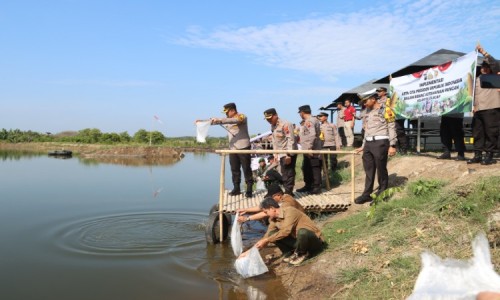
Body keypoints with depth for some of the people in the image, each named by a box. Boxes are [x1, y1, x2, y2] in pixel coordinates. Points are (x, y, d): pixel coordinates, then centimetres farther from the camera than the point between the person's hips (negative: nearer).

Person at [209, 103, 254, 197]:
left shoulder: (241, 117, -5)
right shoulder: (227, 120, 15)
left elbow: (235, 120, -27)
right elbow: (214, 121, 20)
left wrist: (219, 120, -33)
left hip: (243, 147, -6)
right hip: (232, 148, 6)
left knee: (246, 168, -3)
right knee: (234, 169, 6)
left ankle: (249, 189, 2)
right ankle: (236, 188, 13)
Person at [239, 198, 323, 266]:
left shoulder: (289, 211, -23)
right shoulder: (273, 220, -1)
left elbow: (286, 231, -36)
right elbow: (267, 236, 3)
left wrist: (265, 240, -34)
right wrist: (250, 251, -3)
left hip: (314, 240, -6)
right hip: (298, 240, 6)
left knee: (302, 232, -40)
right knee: (272, 234, -10)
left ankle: (302, 254, -11)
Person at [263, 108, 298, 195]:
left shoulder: (285, 124, -16)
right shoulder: (273, 126, 11)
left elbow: (291, 139, -20)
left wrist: (289, 155, -23)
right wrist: (275, 154, 12)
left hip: (289, 153, -9)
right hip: (281, 154, 9)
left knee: (288, 173, -5)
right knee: (284, 174, 13)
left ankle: (288, 192, 3)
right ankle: (287, 191, 22)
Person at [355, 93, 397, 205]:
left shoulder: (385, 109, -3)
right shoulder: (369, 112, 18)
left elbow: (391, 127, -7)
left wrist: (392, 145, -12)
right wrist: (363, 146, 24)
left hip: (380, 142, -7)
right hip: (368, 143, 7)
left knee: (381, 169, 0)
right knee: (368, 169, 8)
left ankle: (382, 193, 11)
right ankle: (367, 194, 14)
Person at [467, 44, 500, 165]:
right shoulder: (477, 80, 23)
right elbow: (473, 94, 20)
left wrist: (483, 52, -12)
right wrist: (473, 106, 4)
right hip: (478, 110, 5)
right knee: (477, 133, 4)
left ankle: (489, 156, -2)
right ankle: (477, 155, 9)